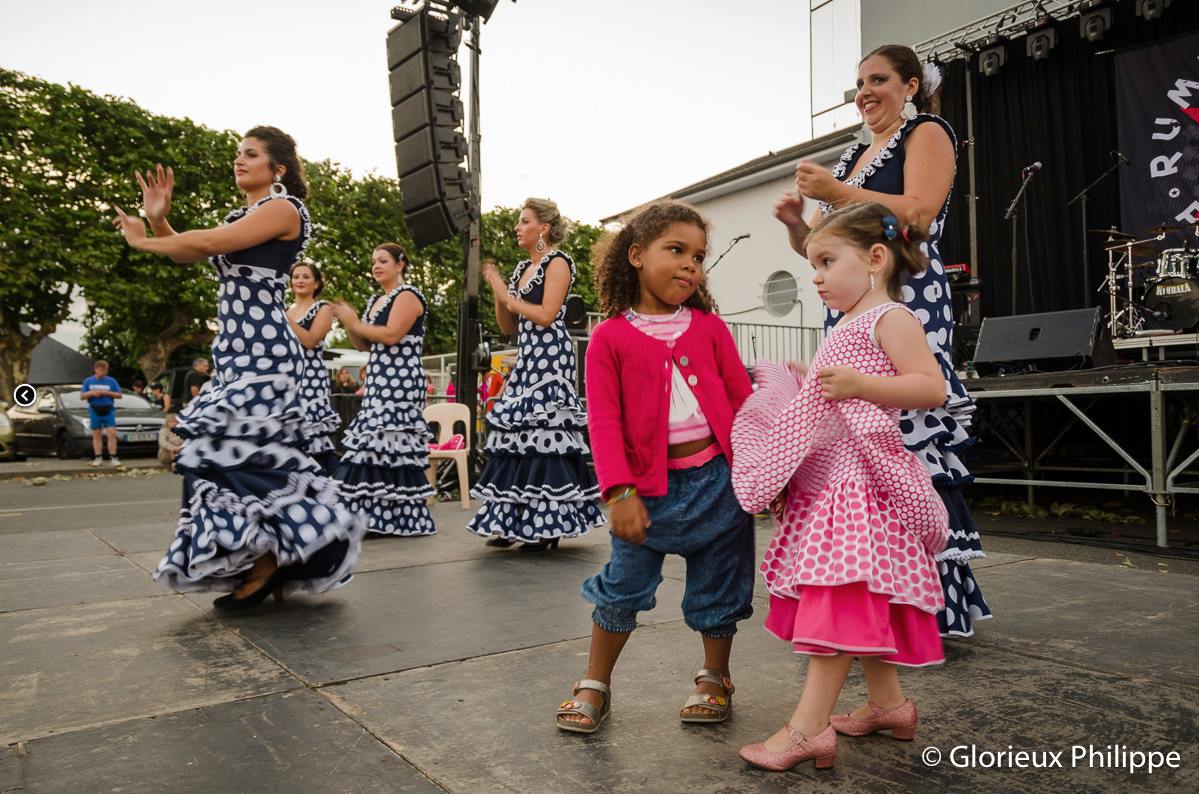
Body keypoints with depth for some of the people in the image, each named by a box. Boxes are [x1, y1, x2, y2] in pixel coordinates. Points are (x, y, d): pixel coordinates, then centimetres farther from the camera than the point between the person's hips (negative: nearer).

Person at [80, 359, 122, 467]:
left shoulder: (111, 381, 5)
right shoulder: (88, 381, 8)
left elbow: (119, 395, 4)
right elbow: (82, 395, 8)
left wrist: (107, 393, -12)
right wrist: (91, 393, -11)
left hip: (108, 410, -1)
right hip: (94, 411, 1)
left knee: (112, 433, -10)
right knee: (96, 435, 5)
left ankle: (113, 458, -7)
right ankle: (98, 458, 11)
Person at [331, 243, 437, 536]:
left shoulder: (407, 296, -5)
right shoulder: (375, 301, 21)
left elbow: (391, 335, -18)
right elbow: (364, 345, 20)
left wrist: (355, 323, -7)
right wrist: (348, 324, 4)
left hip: (400, 382, -9)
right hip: (379, 382, 9)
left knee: (391, 444, -12)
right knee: (376, 446, 6)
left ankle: (403, 518, -7)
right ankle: (378, 516, 10)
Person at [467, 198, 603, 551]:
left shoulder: (557, 263, -2)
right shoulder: (522, 268, 20)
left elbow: (546, 315, -15)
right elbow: (508, 327, 18)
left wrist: (508, 297, -5)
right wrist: (498, 291, 6)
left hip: (550, 359, -8)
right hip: (526, 359, 8)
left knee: (543, 433, -11)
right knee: (516, 433, 4)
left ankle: (547, 525, -4)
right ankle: (513, 522, 10)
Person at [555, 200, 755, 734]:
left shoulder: (710, 327, 3)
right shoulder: (610, 336, -3)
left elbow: (743, 402, 6)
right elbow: (604, 420, -8)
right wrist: (620, 492, -16)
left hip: (716, 478, 2)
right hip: (650, 487, -2)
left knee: (717, 587, 14)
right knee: (623, 586, 6)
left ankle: (715, 678, 37)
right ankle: (595, 686, 27)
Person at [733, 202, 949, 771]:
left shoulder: (891, 318, -5)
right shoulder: (844, 330, 23)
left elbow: (932, 388, -16)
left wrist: (859, 384, -25)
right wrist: (789, 386, 19)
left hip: (858, 483, -10)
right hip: (825, 484, 10)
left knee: (838, 598, -12)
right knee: (860, 604, 14)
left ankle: (809, 727, -10)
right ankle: (888, 704, 27)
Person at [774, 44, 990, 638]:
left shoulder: (928, 133, 7)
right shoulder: (854, 156, 26)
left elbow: (918, 214, -11)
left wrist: (837, 192, -12)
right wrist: (797, 223, 5)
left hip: (907, 305, -7)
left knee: (907, 442, -12)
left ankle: (933, 605, -3)